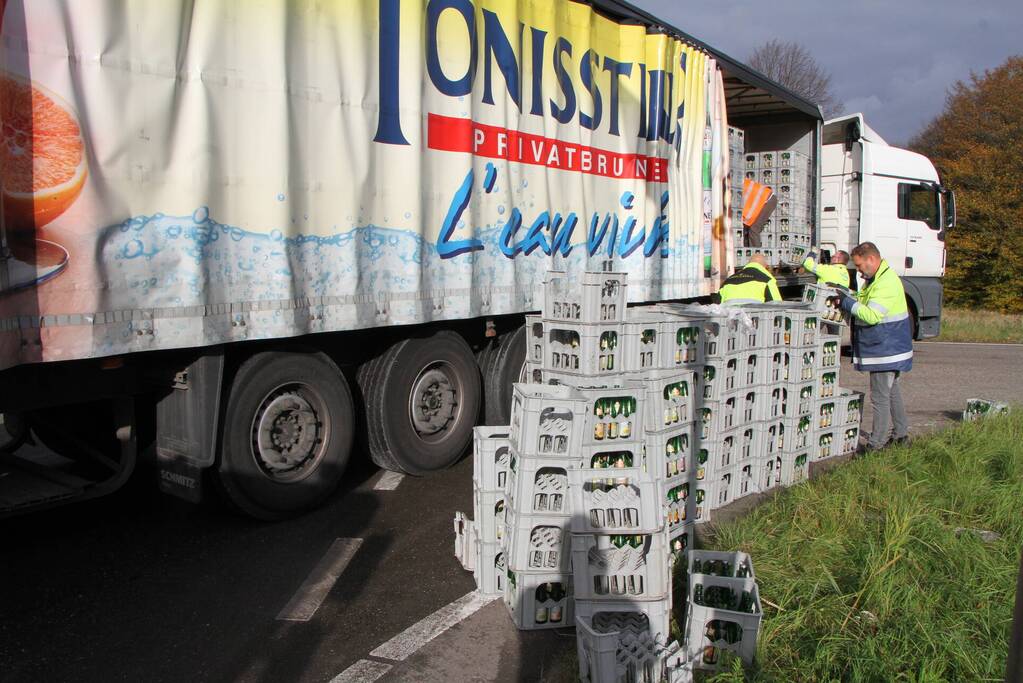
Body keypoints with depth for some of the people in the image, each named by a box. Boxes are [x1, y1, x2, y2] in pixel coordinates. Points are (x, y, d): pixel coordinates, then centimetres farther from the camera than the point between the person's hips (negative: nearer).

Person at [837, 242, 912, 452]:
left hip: (886, 349, -11)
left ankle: (877, 443, 2)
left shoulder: (887, 282, -22)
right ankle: (901, 434, 31)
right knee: (892, 391, 20)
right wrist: (844, 294, 2)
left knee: (880, 397, -4)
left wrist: (846, 302, -21)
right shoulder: (874, 279, 13)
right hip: (889, 347, 11)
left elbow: (872, 315, -28)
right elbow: (862, 303, 18)